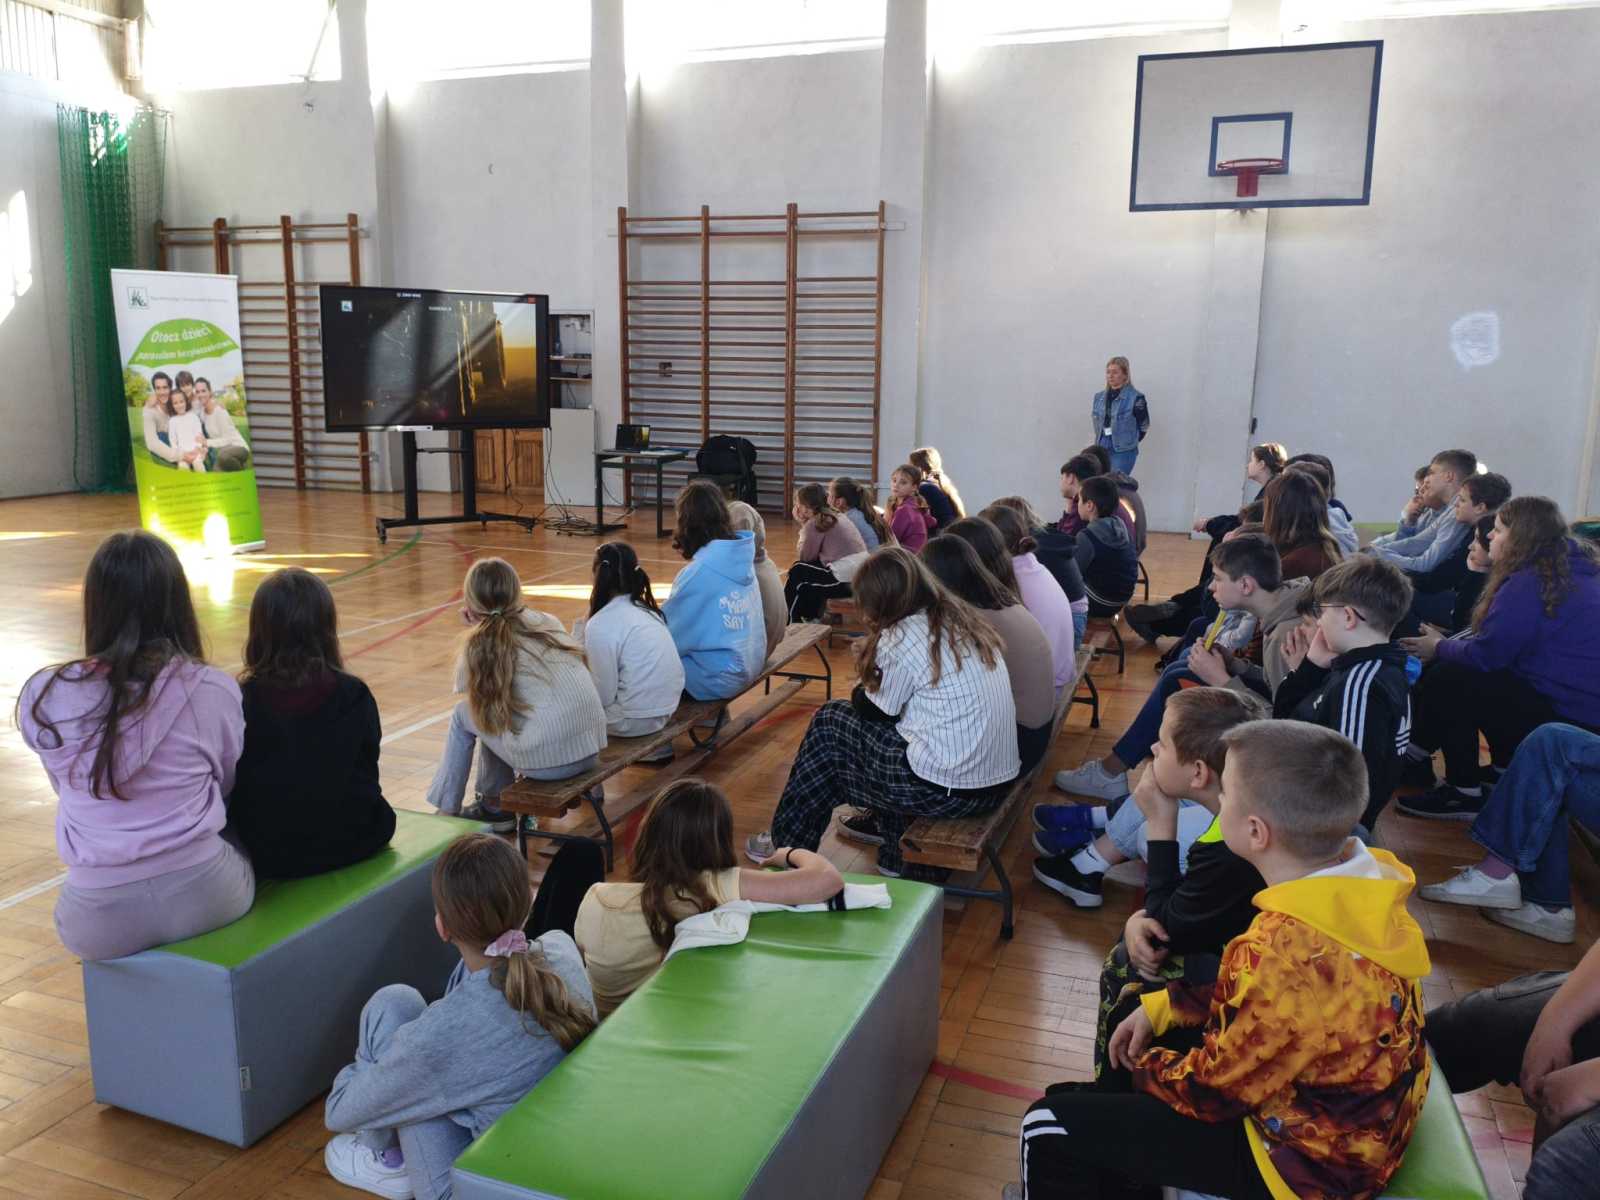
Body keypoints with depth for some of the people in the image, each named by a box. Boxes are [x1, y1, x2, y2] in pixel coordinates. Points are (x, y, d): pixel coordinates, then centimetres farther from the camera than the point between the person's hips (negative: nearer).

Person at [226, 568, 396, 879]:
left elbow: (228, 785, -5)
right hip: (354, 842, 0)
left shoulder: (241, 702, -13)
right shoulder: (354, 696, -10)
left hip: (269, 856, 0)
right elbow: (368, 771, 1)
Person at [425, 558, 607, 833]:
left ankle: (464, 808, 27)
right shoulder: (549, 622, 12)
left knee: (464, 714, 17)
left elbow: (462, 687, 16)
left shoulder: (482, 642, -1)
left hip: (547, 760, -5)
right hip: (592, 748, 5)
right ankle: (495, 804, 37)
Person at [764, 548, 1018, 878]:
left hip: (948, 790, -8)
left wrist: (867, 668, 13)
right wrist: (877, 659, 15)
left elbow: (873, 713, 0)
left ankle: (790, 847, 21)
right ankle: (884, 822, 34)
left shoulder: (901, 637, -13)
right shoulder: (962, 617, 9)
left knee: (829, 723, 9)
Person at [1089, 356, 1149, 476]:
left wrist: (1128, 442, 0)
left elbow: (1143, 426, -3)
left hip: (1123, 452, -6)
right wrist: (1100, 441, 10)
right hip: (1102, 450, 6)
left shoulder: (1135, 398, -8)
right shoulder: (1099, 397, 10)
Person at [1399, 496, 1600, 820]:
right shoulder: (1567, 569, 10)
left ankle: (1463, 794, 1)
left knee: (1448, 681, -10)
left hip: (1569, 718, -10)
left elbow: (1485, 654, -19)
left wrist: (1440, 648, 0)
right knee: (1454, 669, 11)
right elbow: (1500, 643, 12)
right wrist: (1446, 643, 5)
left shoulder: (1530, 584, -21)